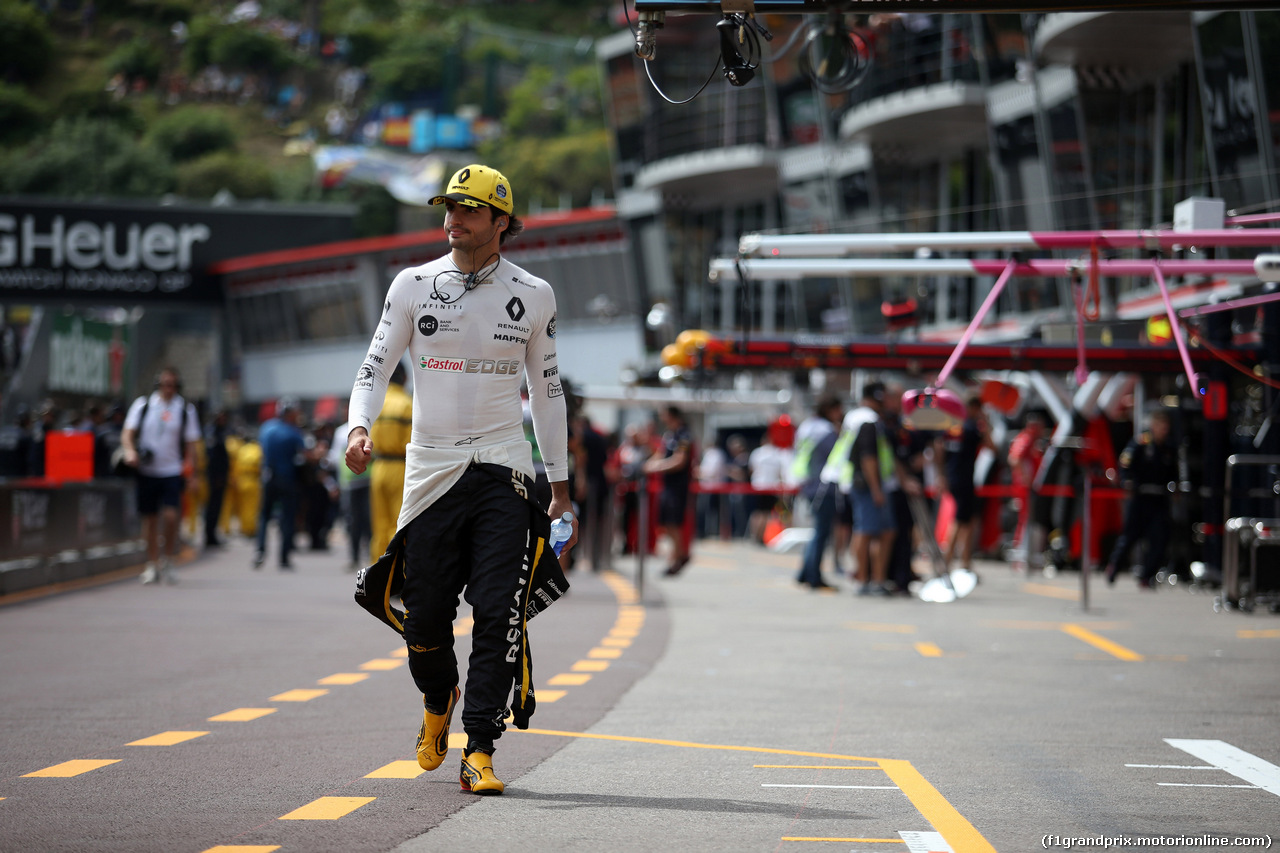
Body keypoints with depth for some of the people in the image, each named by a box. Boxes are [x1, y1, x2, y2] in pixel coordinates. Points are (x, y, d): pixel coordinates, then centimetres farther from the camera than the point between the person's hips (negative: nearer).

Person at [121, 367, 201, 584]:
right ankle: (152, 564, 16)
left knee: (170, 515, -16)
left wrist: (190, 474, 1)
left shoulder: (186, 410, 5)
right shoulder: (142, 405, 5)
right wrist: (130, 451, -17)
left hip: (172, 471, -1)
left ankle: (168, 559, 2)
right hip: (146, 471, 1)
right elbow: (127, 433, 3)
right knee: (150, 519, 5)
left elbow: (190, 444, 7)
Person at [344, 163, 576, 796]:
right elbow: (376, 366, 5)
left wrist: (559, 483, 14)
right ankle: (438, 700, 35)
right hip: (431, 470, 1)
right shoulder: (413, 285, 4)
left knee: (498, 615, -11)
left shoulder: (533, 296, 6)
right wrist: (360, 427, -16)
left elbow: (547, 389, 13)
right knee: (425, 618, 2)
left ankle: (479, 752, -8)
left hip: (503, 471, 0)